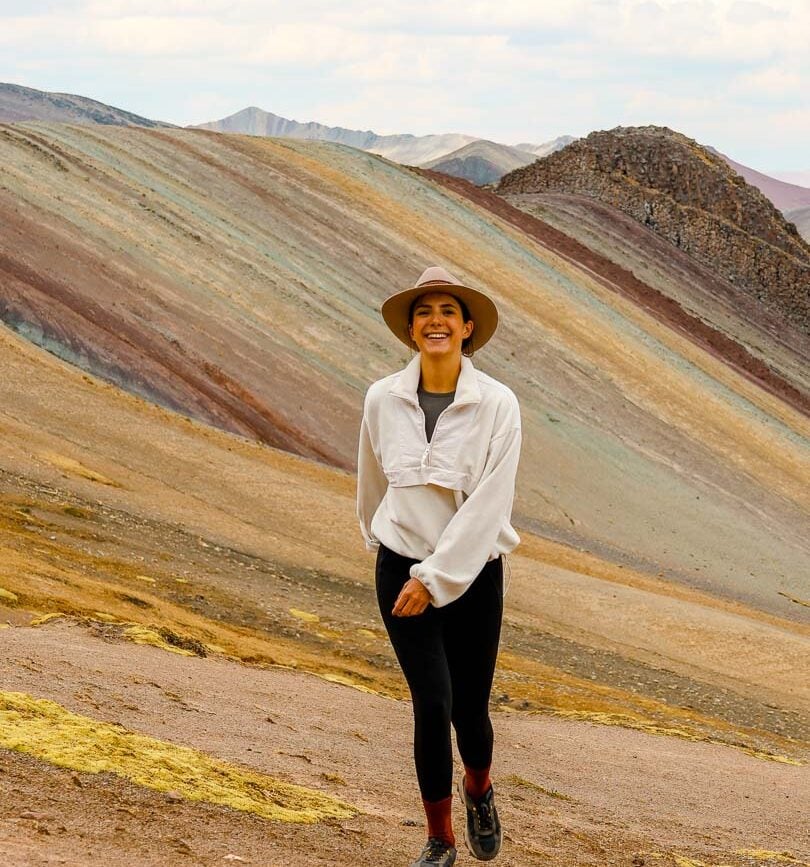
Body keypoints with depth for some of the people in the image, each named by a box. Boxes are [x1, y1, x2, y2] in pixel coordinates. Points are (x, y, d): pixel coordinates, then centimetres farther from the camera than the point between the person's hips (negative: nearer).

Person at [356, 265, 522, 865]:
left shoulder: (497, 404, -12)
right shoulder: (384, 399, -4)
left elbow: (488, 504, -16)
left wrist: (434, 578, -18)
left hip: (474, 572, -1)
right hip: (403, 569, 1)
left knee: (469, 708, 8)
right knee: (433, 703, -11)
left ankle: (478, 791, 43)